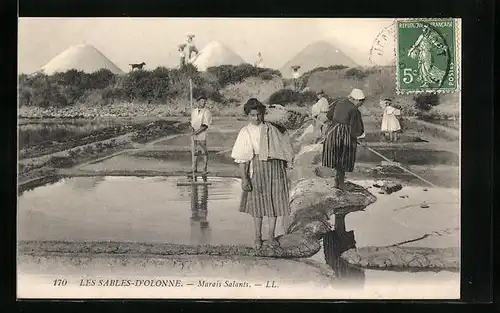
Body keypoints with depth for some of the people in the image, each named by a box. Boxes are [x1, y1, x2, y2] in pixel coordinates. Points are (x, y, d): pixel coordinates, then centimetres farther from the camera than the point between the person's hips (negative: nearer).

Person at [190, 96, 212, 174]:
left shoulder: (206, 112, -7)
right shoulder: (193, 111, 11)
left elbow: (205, 125, -13)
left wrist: (197, 131, -20)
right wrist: (192, 128, -4)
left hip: (202, 135, -5)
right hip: (194, 135, 5)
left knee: (204, 152, -3)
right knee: (195, 152, 13)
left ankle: (204, 170, 4)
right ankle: (194, 169, 23)